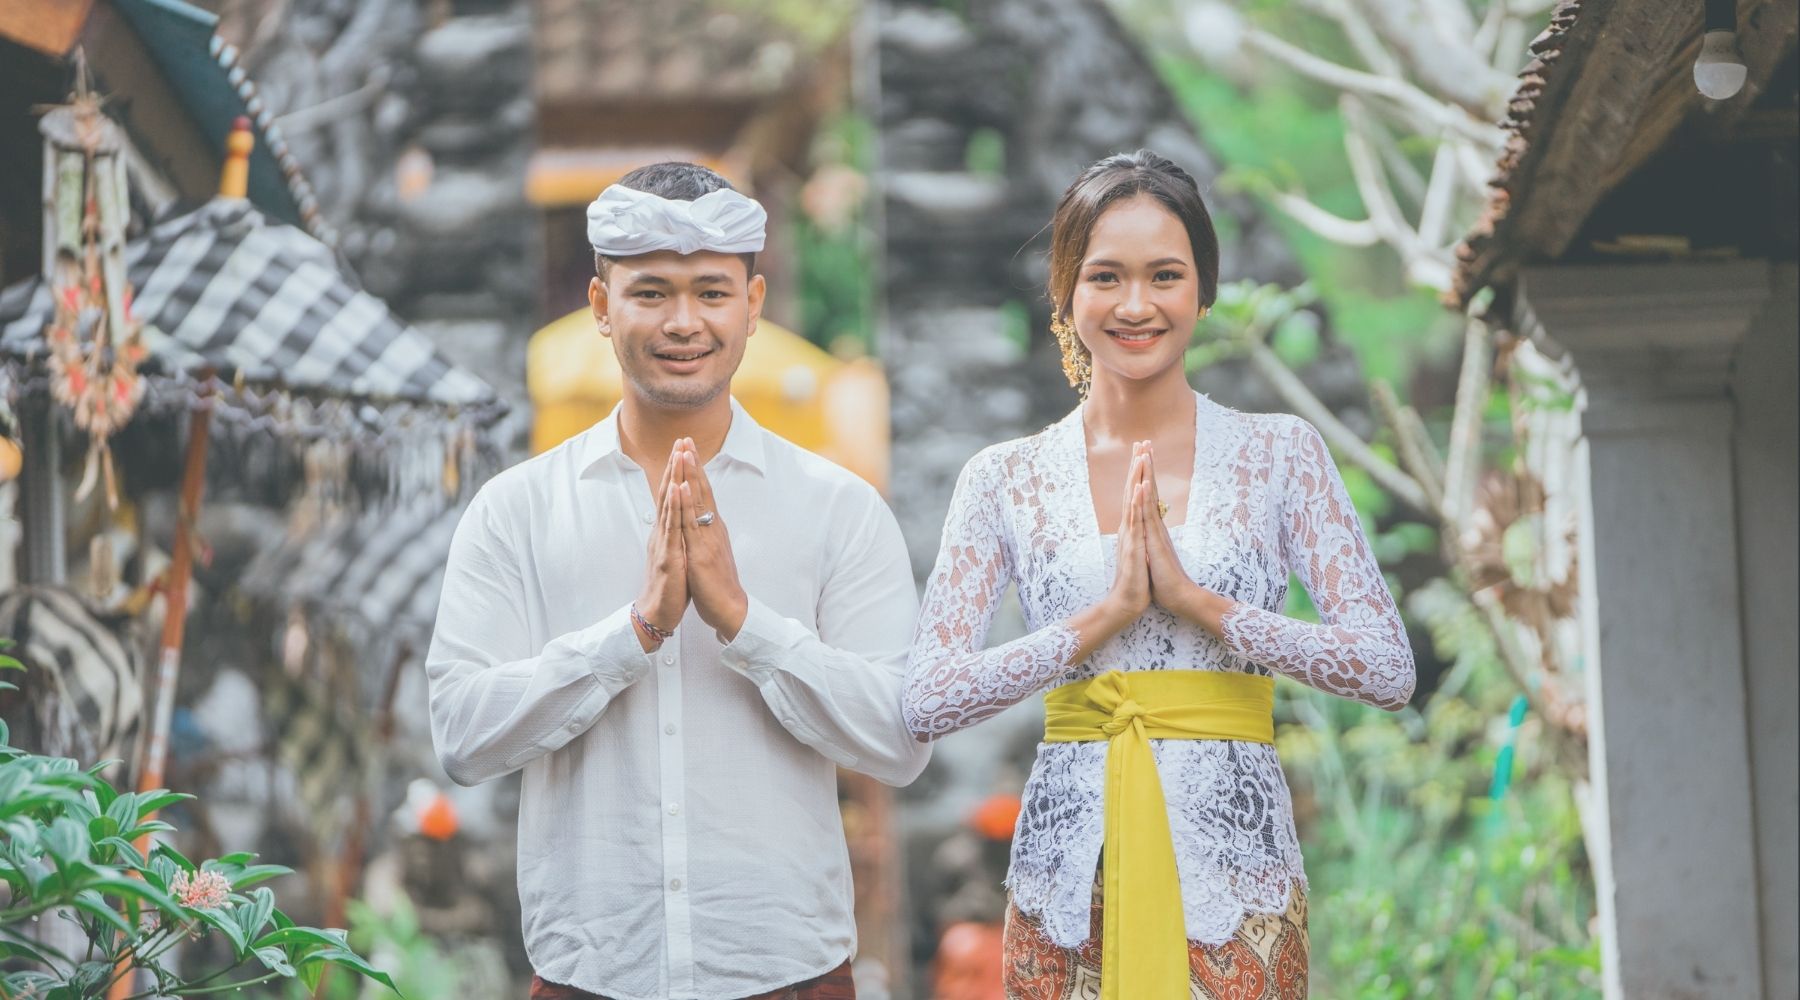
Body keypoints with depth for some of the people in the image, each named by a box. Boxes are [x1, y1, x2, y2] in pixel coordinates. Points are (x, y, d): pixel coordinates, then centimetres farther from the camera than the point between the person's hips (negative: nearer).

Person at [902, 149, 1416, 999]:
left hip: (1232, 865, -1)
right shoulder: (1005, 480, 5)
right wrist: (1102, 616, -12)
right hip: (1068, 872, 1)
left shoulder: (1282, 454, 4)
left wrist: (1192, 597, -12)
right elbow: (924, 703, -3)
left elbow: (1388, 669, -5)